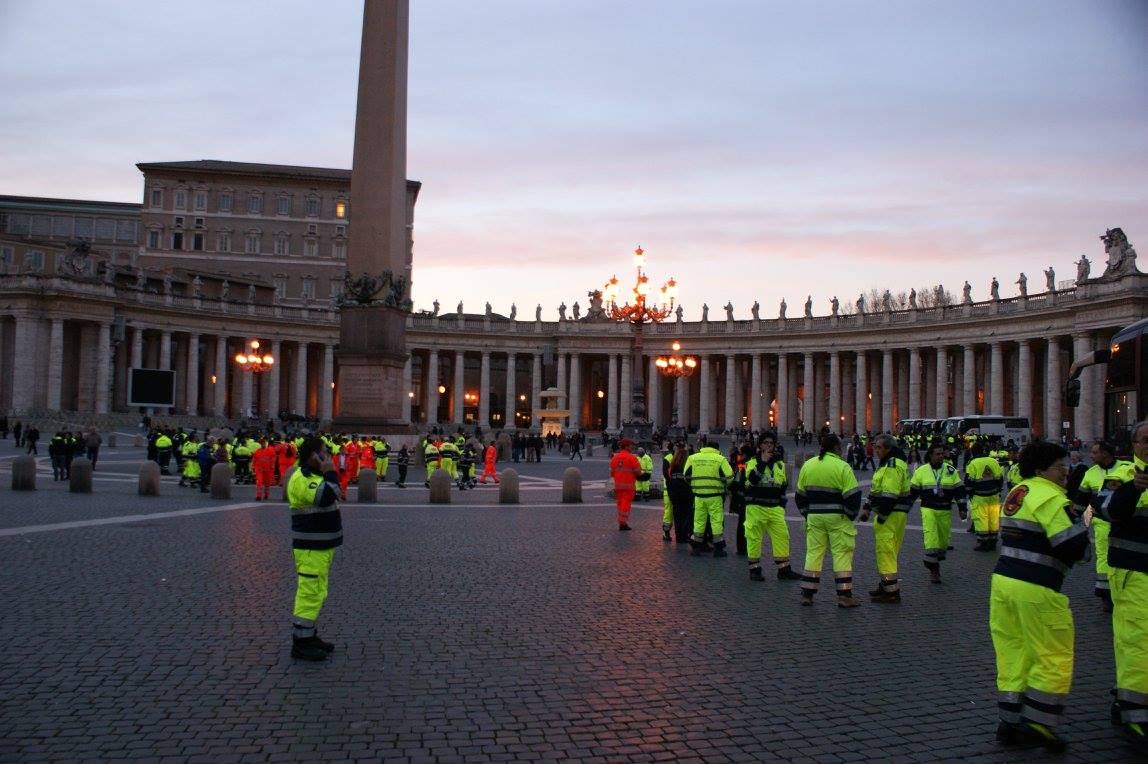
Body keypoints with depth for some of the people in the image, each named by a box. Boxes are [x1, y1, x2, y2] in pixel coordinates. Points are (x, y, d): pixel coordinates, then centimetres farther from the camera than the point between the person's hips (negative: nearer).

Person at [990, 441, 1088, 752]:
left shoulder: (1017, 492, 15)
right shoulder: (1050, 497, -13)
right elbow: (1072, 546, -19)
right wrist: (1083, 522, 1)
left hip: (1003, 579, 9)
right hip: (1035, 589, -9)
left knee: (1013, 654, 13)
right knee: (1053, 658, 4)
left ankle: (1010, 723, 17)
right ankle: (1037, 724, 6)